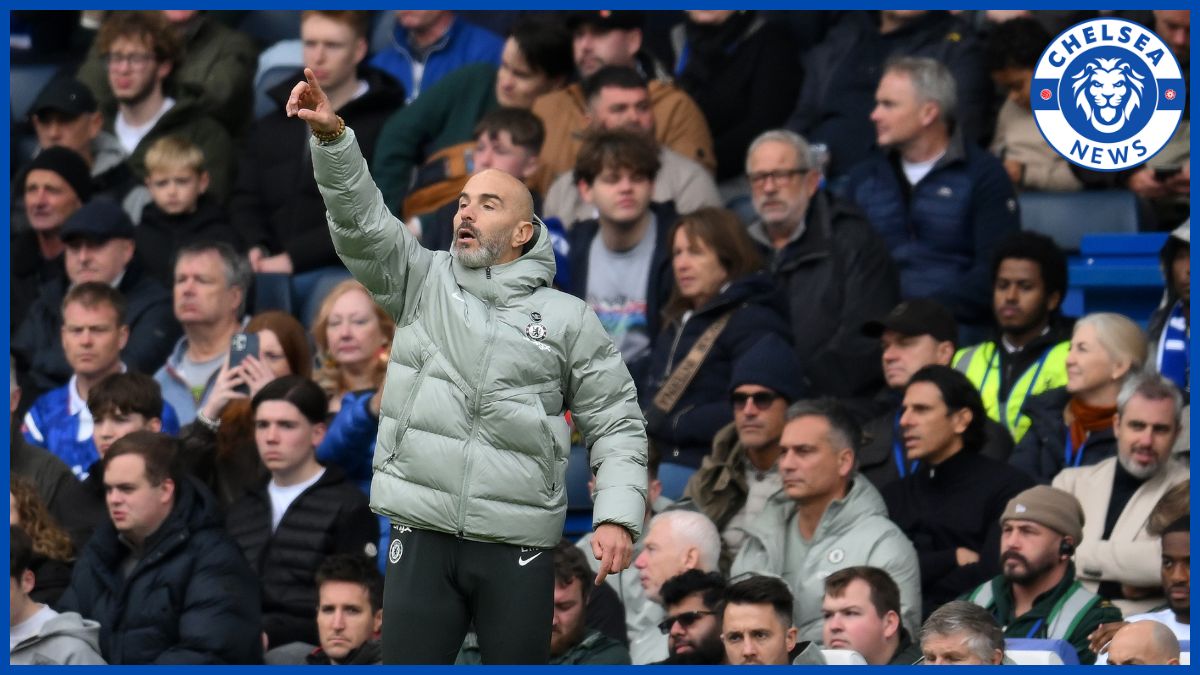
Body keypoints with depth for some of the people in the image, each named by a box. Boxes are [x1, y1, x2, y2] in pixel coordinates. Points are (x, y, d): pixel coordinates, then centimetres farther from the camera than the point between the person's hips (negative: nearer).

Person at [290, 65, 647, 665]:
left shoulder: (568, 319, 6)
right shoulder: (422, 283, 10)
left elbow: (615, 423, 7)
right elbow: (361, 221, -4)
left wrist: (618, 516, -6)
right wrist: (331, 138, -21)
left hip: (516, 547, -1)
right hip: (422, 533, 1)